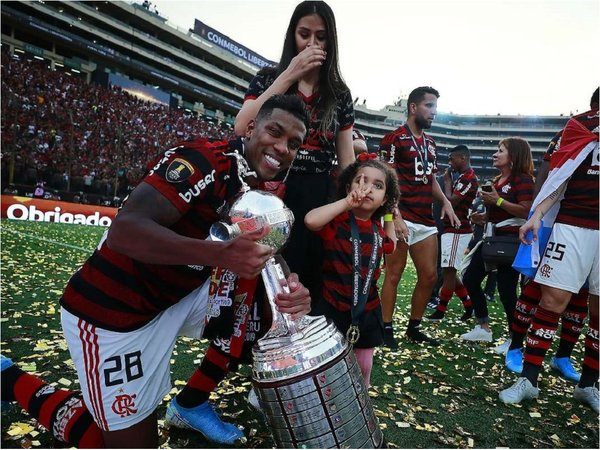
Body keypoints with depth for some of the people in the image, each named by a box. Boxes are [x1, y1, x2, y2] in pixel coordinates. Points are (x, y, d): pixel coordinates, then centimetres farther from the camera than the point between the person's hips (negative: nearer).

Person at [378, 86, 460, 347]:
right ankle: (386, 329, 13)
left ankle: (414, 328, 24)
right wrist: (395, 216, -19)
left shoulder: (430, 143, 19)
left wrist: (445, 202, 8)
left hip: (426, 220, 8)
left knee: (429, 276, 9)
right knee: (394, 274, -1)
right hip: (402, 219, -8)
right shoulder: (394, 139, -4)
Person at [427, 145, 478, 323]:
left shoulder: (469, 178, -14)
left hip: (457, 231, -10)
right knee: (449, 271, 13)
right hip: (452, 230, 10)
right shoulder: (462, 178, 18)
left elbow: (451, 201, -17)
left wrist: (447, 181, -6)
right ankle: (468, 304, 22)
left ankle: (440, 312, 4)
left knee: (449, 271, -4)